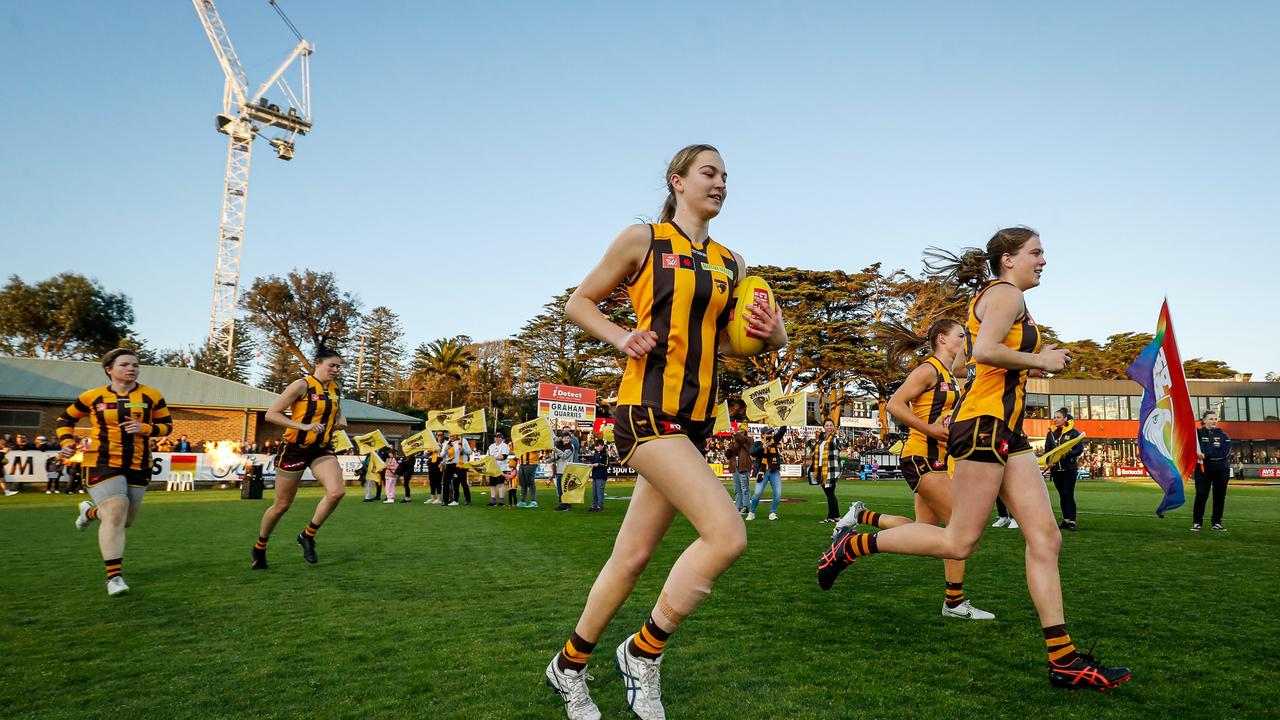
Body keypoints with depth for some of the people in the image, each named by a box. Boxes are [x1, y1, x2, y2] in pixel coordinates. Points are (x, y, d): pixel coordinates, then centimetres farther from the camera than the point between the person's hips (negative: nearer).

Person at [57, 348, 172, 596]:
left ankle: (91, 511, 48)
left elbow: (167, 425, 5)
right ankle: (114, 576, -10)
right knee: (116, 513, -18)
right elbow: (66, 418, 14)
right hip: (103, 464, -3)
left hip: (138, 466, 3)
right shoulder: (93, 396, -1)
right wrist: (67, 443, -2)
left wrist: (144, 428, -14)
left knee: (125, 520, 13)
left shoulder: (152, 396, 0)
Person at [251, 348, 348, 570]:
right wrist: (304, 426, -26)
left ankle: (308, 535, 0)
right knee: (281, 505, 7)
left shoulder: (334, 387, 5)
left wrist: (341, 419, 4)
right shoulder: (302, 385, -14)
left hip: (322, 450, 5)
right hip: (294, 450, -5)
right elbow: (271, 414, -17)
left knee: (337, 491, -20)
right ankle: (259, 548, 32)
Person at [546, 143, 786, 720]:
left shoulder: (730, 263, 15)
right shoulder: (642, 240, 1)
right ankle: (644, 652, 1)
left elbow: (772, 340, 18)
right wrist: (622, 337, -11)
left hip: (696, 419, 6)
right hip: (647, 408, -6)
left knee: (633, 555, 9)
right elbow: (579, 303, 7)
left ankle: (569, 665, 29)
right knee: (728, 535, -19)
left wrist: (769, 331, -5)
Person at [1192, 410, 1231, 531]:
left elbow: (1224, 453, -11)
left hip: (1221, 471, 2)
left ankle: (1217, 523, 18)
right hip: (1203, 470, -2)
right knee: (1201, 496, -7)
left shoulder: (1223, 435, 4)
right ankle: (1197, 523, 0)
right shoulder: (1198, 433, 2)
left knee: (1219, 497, 7)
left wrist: (1206, 455, -21)